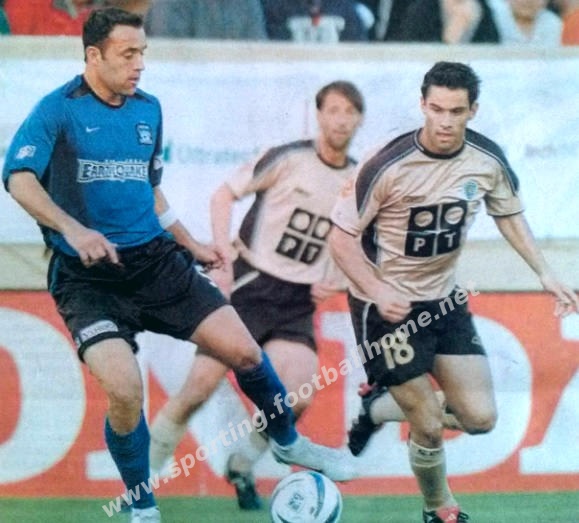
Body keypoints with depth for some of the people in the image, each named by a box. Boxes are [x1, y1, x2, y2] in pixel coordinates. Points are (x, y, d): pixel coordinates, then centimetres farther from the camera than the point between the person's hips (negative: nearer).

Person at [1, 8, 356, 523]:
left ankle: (288, 442, 29)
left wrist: (190, 244, 23)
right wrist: (70, 228, -38)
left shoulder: (148, 109, 10)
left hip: (155, 262, 5)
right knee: (124, 389, -22)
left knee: (244, 350, -1)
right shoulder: (59, 109, -10)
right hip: (88, 277, -5)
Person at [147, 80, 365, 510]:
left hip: (299, 299, 3)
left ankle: (243, 467, 10)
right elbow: (224, 195, -2)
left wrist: (338, 282, 3)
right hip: (250, 285, -3)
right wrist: (224, 256, -12)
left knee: (298, 397, -16)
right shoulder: (290, 159, -7)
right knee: (202, 384, -11)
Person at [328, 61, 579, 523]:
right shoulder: (390, 166, -24)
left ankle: (382, 406, 25)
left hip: (444, 300, 6)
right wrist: (378, 291, -29)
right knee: (429, 428, -3)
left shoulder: (488, 160, -9)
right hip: (388, 306, -6)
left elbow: (509, 214, 11)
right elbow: (342, 237, -17)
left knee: (480, 419, 2)